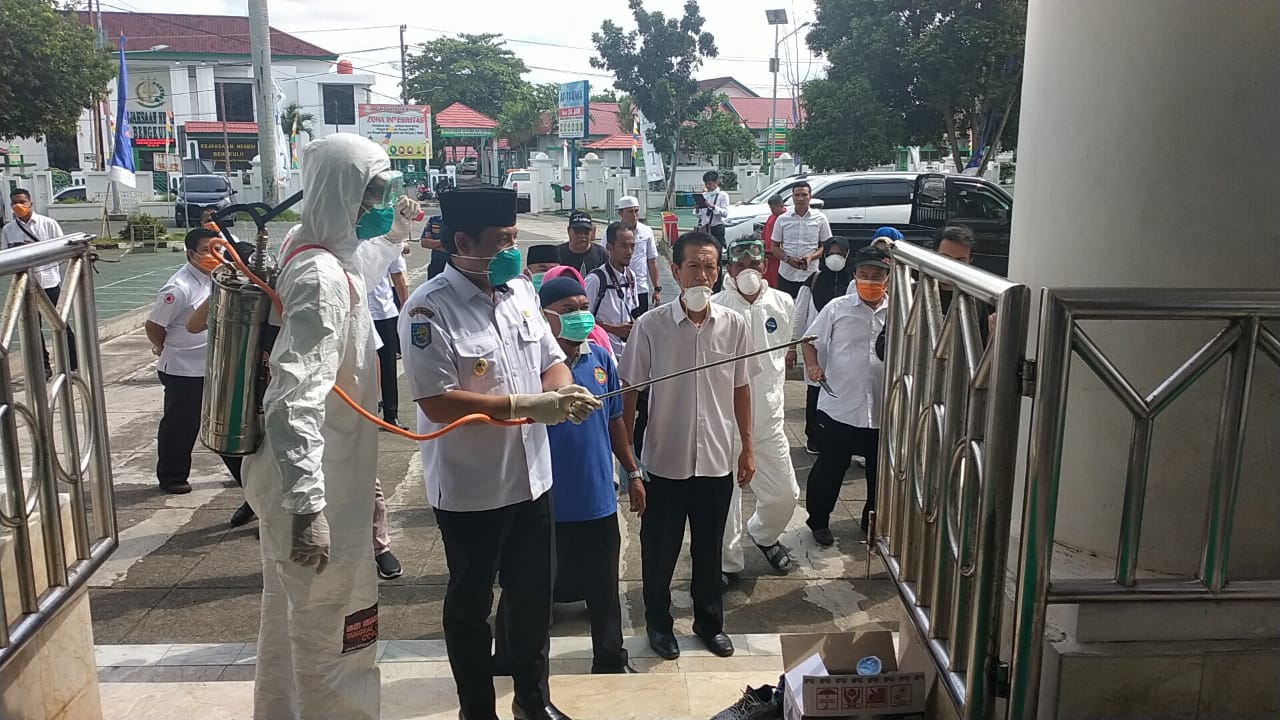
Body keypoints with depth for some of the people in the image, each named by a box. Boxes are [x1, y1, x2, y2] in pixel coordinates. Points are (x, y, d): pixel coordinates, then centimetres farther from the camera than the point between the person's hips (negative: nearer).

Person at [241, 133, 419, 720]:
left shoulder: (314, 253, 5)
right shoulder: (321, 277, -24)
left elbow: (361, 268, 32)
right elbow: (296, 400, -31)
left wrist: (396, 231, 25)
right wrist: (307, 505, -33)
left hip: (298, 479, 10)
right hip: (317, 486, -10)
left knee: (290, 614, 25)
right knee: (332, 633, 4)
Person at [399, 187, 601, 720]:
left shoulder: (521, 289, 2)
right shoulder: (430, 309, -19)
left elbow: (551, 358, 10)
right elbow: (437, 401, -23)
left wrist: (566, 391, -13)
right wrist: (526, 406, -26)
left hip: (531, 476, 6)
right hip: (469, 488, -6)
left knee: (533, 593, 19)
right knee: (471, 602, 15)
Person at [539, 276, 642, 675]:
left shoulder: (600, 358, 3)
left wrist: (633, 473, 15)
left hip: (599, 496, 5)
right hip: (548, 500, -5)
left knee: (604, 586, 20)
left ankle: (611, 660, 39)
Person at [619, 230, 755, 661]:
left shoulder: (734, 325, -3)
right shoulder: (651, 326, -11)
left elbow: (740, 390, 7)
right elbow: (629, 392, -5)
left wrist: (747, 448, 9)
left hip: (716, 460, 2)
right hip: (665, 461, -2)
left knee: (709, 550, 18)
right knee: (659, 550, 13)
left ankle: (710, 621, 38)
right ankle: (659, 622, 35)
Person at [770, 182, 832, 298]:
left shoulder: (820, 218, 3)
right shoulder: (782, 219, 4)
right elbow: (775, 247, 8)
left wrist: (811, 257, -13)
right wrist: (787, 259, -12)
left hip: (810, 275, -1)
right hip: (786, 275, 1)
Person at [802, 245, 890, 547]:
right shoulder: (837, 308, -2)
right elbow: (812, 342, 2)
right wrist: (812, 366, -16)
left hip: (884, 409, 3)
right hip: (838, 406, -2)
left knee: (880, 471, 15)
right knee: (829, 467, 8)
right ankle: (818, 521, 27)